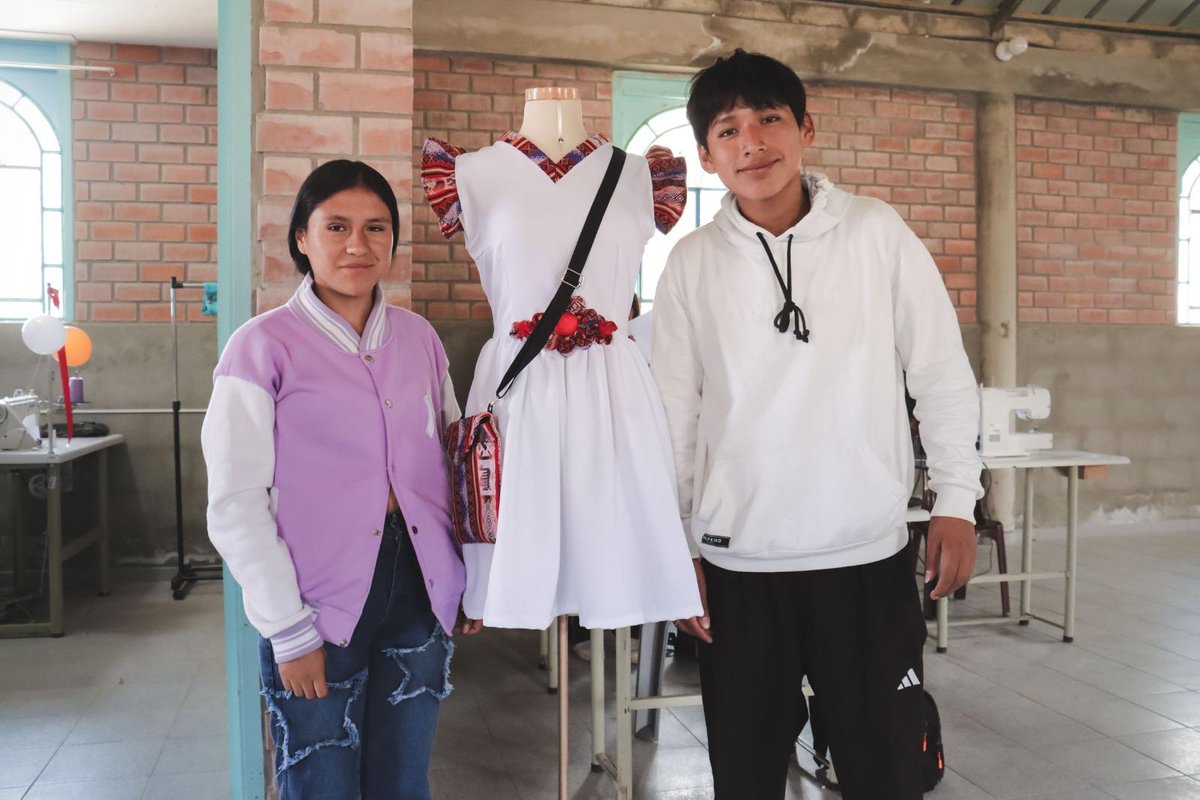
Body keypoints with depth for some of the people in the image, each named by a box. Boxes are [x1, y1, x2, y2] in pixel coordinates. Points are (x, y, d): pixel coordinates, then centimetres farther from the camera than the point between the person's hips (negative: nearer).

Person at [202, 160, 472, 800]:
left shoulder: (418, 337, 7)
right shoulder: (264, 346, -7)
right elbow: (236, 507, -8)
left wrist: (464, 579, 7)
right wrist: (288, 629, -10)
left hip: (419, 595, 4)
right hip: (319, 608, -4)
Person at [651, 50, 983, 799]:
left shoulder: (877, 232, -3)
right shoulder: (692, 262, -1)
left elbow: (943, 375, 2)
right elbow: (674, 412, 2)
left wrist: (957, 501, -1)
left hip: (868, 557, 0)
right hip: (737, 565, 1)